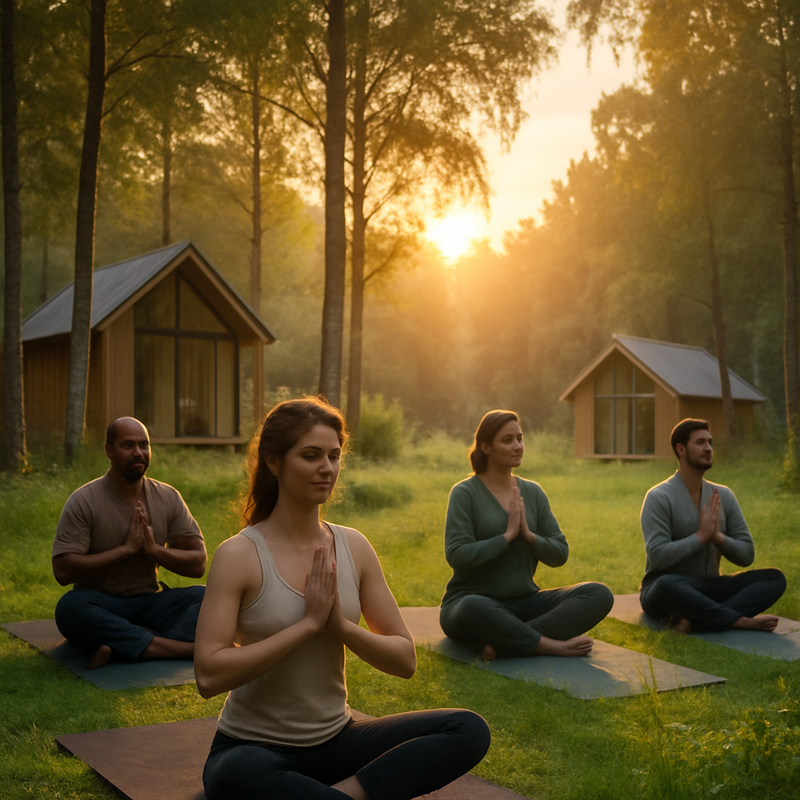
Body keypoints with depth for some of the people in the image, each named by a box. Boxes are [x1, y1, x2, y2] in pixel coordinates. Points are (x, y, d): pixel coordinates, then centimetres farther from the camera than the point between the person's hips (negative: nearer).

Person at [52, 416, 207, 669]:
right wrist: (126, 549, -18)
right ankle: (181, 647, -38)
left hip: (148, 604, 3)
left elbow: (198, 565, 2)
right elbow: (63, 571, -16)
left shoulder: (169, 497, 3)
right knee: (70, 607, -35)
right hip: (100, 605, -3)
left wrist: (154, 549, -15)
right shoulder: (84, 501, -7)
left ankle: (124, 647, -42)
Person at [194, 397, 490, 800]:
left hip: (335, 741, 5)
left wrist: (341, 626, -15)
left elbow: (405, 660, 3)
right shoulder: (239, 555, -11)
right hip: (255, 748, -4)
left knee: (470, 730, -14)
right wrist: (308, 623, -20)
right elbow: (208, 675, -21)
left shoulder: (353, 547, 2)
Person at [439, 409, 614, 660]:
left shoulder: (533, 492, 10)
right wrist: (507, 535, -15)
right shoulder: (465, 493, -5)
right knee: (472, 609, -42)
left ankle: (503, 642, -28)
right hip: (474, 600, -5)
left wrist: (529, 535, -11)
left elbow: (560, 554, 6)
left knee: (599, 595, -17)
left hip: (525, 601, 6)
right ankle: (553, 645, -21)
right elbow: (457, 556, -16)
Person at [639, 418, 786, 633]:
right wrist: (701, 536, -18)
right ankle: (745, 621, -28)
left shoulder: (724, 496, 8)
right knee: (666, 584, -41)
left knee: (775, 578, -16)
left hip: (710, 589, 6)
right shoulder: (659, 497, -10)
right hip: (667, 590, -6)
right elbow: (658, 557, -20)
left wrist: (718, 536, -14)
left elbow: (746, 555, 5)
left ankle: (693, 619, -35)